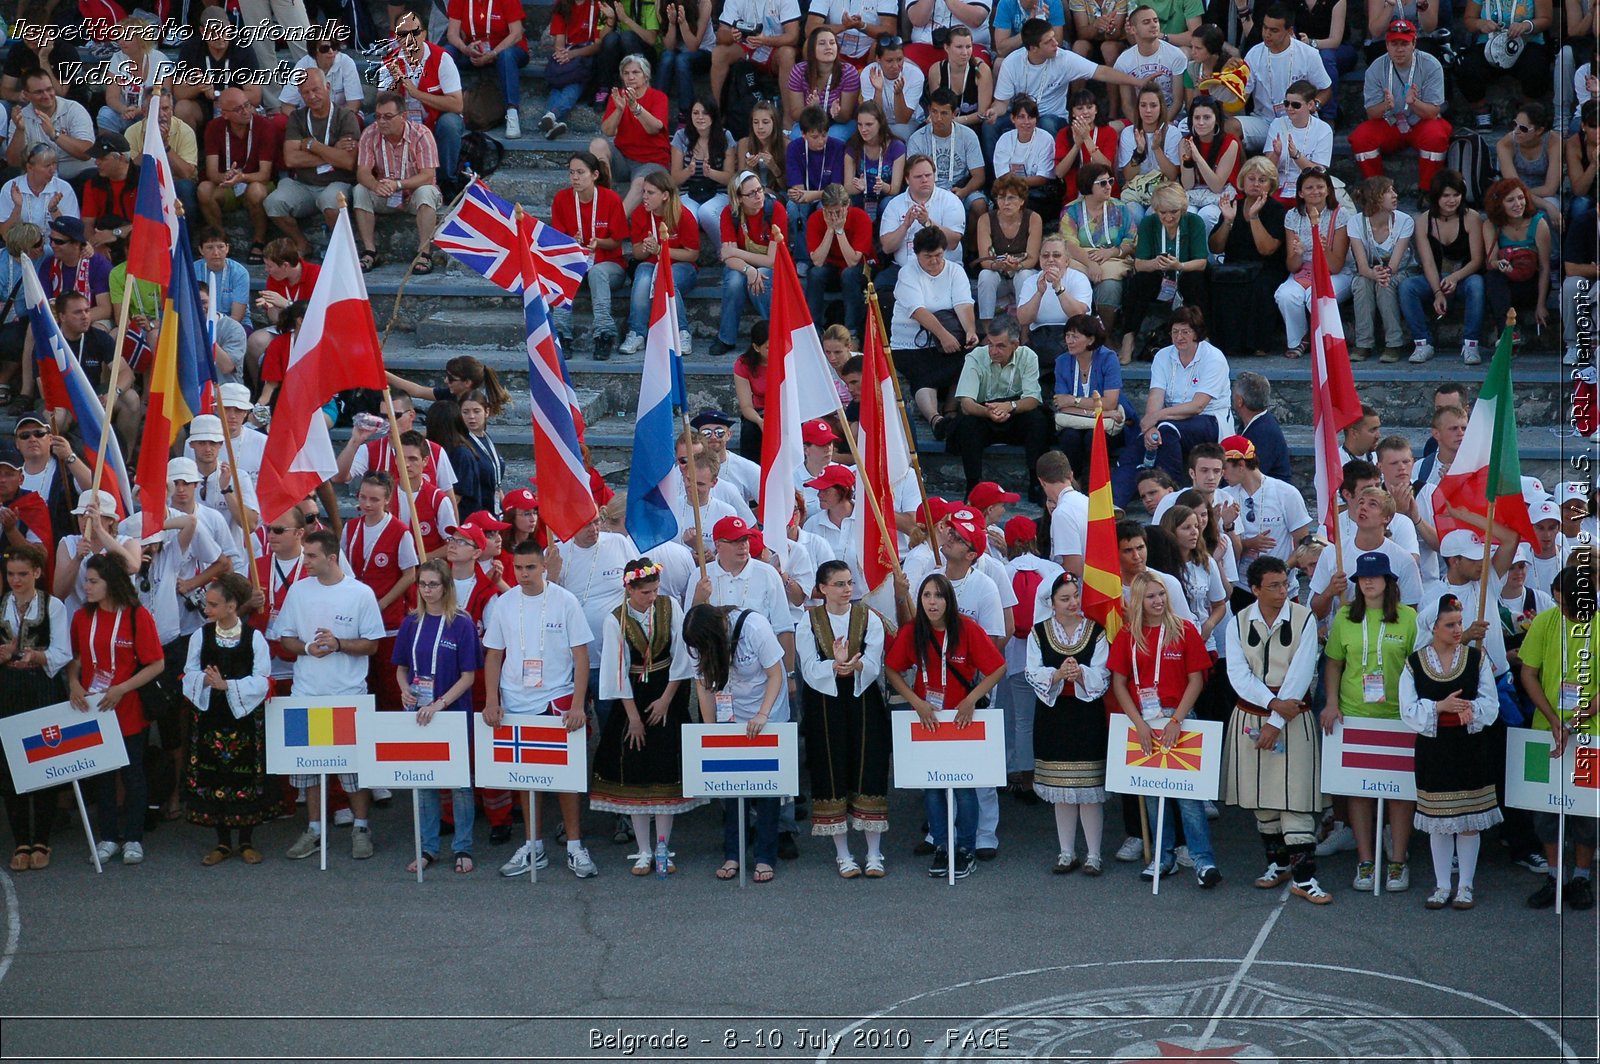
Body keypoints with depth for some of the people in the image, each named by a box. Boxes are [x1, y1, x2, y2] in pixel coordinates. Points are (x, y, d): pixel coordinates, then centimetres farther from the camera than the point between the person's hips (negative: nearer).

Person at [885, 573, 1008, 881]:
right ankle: (941, 847, 18)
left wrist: (971, 700, -18)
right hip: (926, 717, 3)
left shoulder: (967, 629, -15)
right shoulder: (911, 632, -7)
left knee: (963, 784, 1)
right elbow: (892, 671, -1)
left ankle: (966, 850, 13)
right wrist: (917, 702, -12)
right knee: (931, 784, 7)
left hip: (963, 718, -3)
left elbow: (998, 667, -12)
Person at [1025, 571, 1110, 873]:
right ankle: (1067, 852, 18)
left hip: (1088, 716, -2)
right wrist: (1058, 675, -23)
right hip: (1053, 716, 2)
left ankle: (1093, 854, 4)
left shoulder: (1096, 633, 1)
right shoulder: (1038, 633, 4)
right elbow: (1033, 674, -4)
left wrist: (1080, 673, -26)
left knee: (1089, 786, -3)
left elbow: (1102, 677, -7)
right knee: (1061, 790, 9)